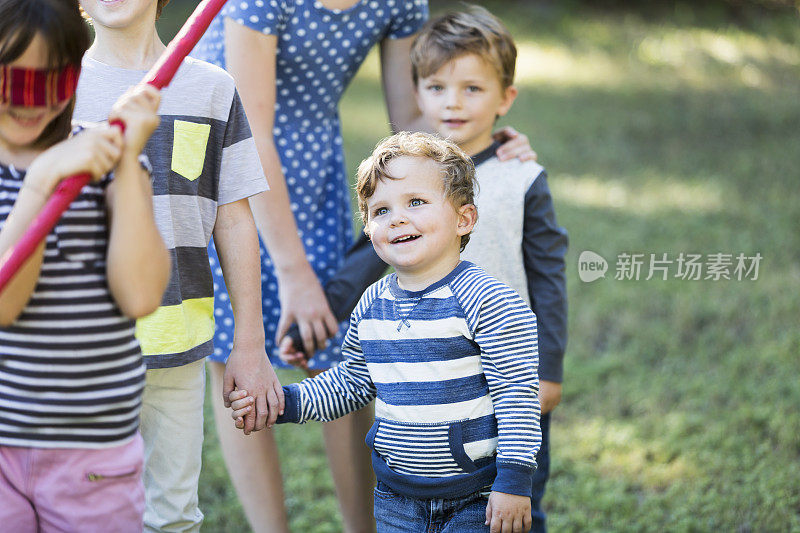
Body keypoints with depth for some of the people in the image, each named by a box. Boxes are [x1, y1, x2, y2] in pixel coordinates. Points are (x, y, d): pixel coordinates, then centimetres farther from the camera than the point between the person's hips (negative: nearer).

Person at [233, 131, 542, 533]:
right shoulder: (371, 306, 5)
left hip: (476, 499, -5)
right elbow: (350, 384, 18)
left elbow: (518, 395, -14)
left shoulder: (488, 302, -14)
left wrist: (514, 480, -17)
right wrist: (284, 402, 7)